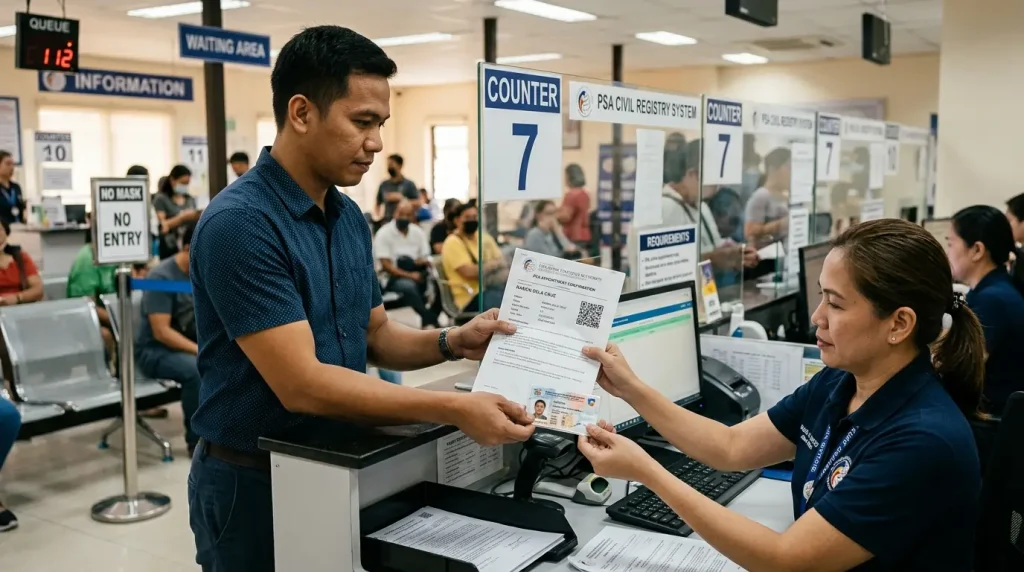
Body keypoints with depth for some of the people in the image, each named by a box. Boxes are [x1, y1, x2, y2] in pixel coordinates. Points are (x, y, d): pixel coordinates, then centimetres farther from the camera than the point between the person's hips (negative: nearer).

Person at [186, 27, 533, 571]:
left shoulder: (349, 216, 3)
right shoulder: (239, 222, -23)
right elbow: (301, 383, -27)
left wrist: (452, 342, -9)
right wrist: (455, 409, -29)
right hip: (253, 482, -7)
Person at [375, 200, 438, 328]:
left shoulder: (418, 232, 8)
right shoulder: (384, 233, -6)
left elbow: (426, 260, 7)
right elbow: (386, 265, -13)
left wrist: (423, 261, -20)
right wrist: (409, 275, -24)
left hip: (416, 275, 5)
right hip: (393, 277, -5)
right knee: (408, 285, -38)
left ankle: (428, 322, -23)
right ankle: (430, 320, -35)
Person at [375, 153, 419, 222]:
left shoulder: (409, 184, 2)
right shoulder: (384, 184, 12)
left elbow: (417, 203, -5)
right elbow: (378, 203, 20)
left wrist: (401, 198, -13)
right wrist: (379, 216, 3)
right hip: (386, 222, 3)